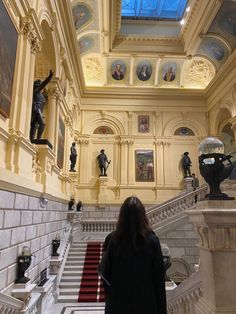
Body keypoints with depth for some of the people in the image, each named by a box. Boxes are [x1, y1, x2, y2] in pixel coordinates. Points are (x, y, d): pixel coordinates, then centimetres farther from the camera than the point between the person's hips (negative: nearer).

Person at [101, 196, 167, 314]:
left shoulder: (111, 240, -13)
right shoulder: (152, 241, -16)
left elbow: (106, 274, -4)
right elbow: (159, 277, -11)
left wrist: (109, 298, 11)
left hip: (118, 303, 1)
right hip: (146, 304, 0)